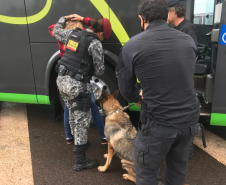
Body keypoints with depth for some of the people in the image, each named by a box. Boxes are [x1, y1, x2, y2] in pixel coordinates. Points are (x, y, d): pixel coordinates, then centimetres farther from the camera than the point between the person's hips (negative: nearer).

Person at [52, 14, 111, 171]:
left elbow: (56, 31, 30)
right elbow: (100, 71, -7)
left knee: (73, 115, 25)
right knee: (82, 120, 2)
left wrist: (65, 18, 43)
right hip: (77, 85, -8)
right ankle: (81, 161, 11)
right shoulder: (95, 43, -11)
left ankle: (77, 143, 45)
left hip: (62, 80, 8)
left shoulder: (73, 33, 10)